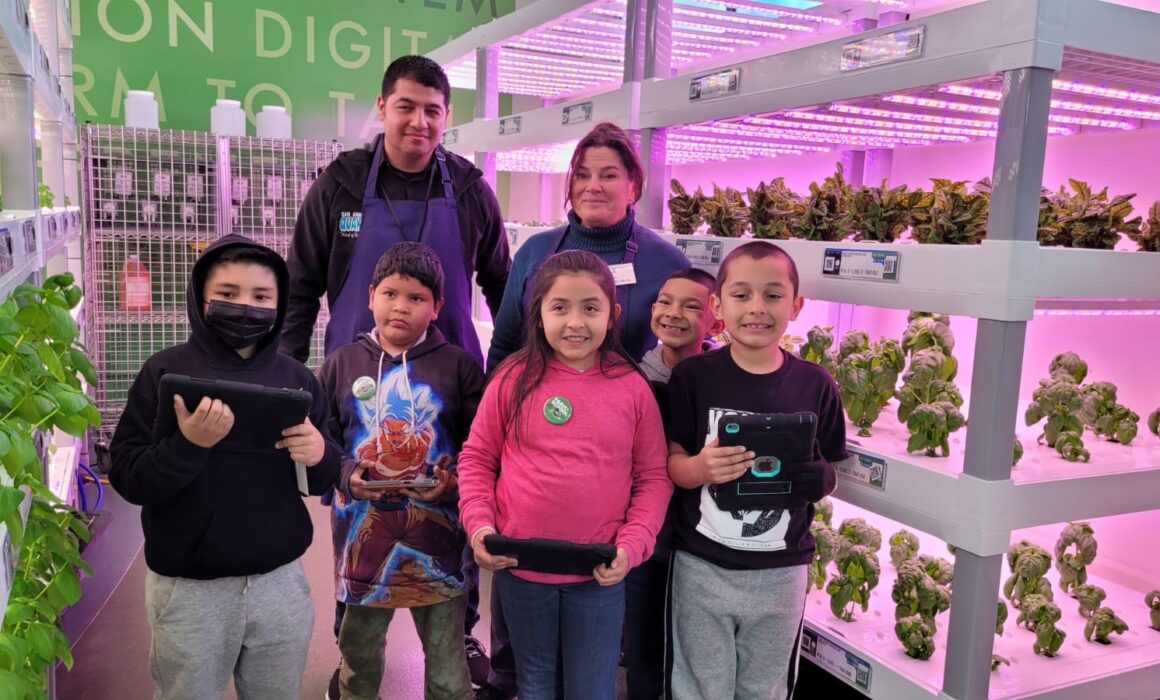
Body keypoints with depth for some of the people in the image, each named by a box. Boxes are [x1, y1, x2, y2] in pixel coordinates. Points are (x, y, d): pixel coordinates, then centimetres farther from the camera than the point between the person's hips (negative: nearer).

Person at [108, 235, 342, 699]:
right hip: (189, 589, -2)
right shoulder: (165, 372, -6)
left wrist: (320, 456, -16)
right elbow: (126, 478, -8)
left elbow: (322, 481, 6)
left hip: (280, 581, 2)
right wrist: (187, 444, -25)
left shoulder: (296, 378, 2)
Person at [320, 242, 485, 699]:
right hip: (363, 530, 2)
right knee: (358, 654, 22)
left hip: (437, 534, -1)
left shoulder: (459, 365, -2)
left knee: (447, 663, 13)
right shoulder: (342, 364, 3)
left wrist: (454, 481, -20)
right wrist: (345, 475, -14)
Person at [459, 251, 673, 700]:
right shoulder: (513, 379, -6)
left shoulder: (633, 388, -6)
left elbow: (654, 476, -1)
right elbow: (476, 458, 2)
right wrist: (479, 524, -10)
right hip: (521, 568, 1)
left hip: (599, 575, 0)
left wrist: (633, 544, -12)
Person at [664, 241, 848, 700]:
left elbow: (829, 473, 5)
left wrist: (819, 480, -17)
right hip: (702, 567, -1)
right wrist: (701, 469, -26)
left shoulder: (815, 385, -4)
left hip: (781, 572, 2)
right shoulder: (692, 376, -8)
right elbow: (670, 464, -5)